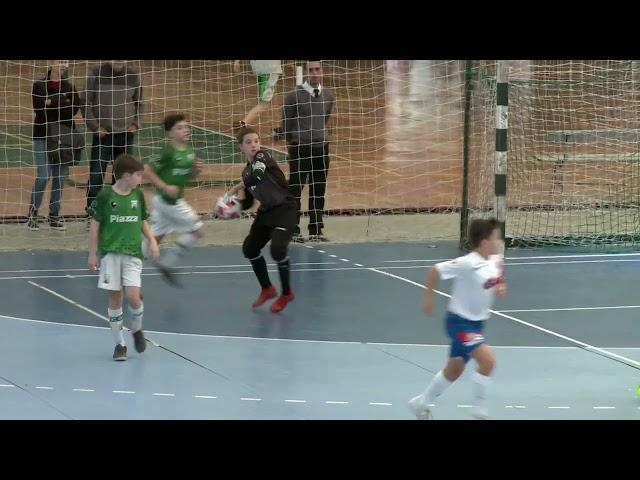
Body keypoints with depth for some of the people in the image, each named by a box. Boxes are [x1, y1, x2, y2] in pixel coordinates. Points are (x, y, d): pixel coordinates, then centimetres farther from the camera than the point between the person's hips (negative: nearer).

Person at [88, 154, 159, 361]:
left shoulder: (138, 195, 6)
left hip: (133, 253, 2)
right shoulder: (105, 196, -5)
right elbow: (95, 225, 0)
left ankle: (137, 329, 18)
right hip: (110, 253, -2)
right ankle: (119, 343, 12)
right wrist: (92, 253, -1)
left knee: (133, 296, -11)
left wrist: (152, 240, 4)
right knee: (115, 298, 0)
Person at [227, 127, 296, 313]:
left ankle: (286, 294, -3)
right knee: (249, 248, 12)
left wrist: (236, 187, -20)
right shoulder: (246, 171, 8)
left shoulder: (262, 157, -13)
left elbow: (257, 177, -34)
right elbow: (247, 203, 13)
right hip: (266, 212, 9)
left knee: (277, 249, -24)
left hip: (284, 209, -9)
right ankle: (267, 289, 31)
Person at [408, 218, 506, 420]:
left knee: (454, 370, 21)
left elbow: (496, 280, 16)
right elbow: (435, 270, -21)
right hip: (460, 321, -9)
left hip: (476, 322, 9)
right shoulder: (468, 264, -27)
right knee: (488, 359, -22)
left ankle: (422, 403, 40)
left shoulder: (495, 260, -4)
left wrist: (500, 288, -7)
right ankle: (479, 410, -8)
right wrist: (429, 298, -13)